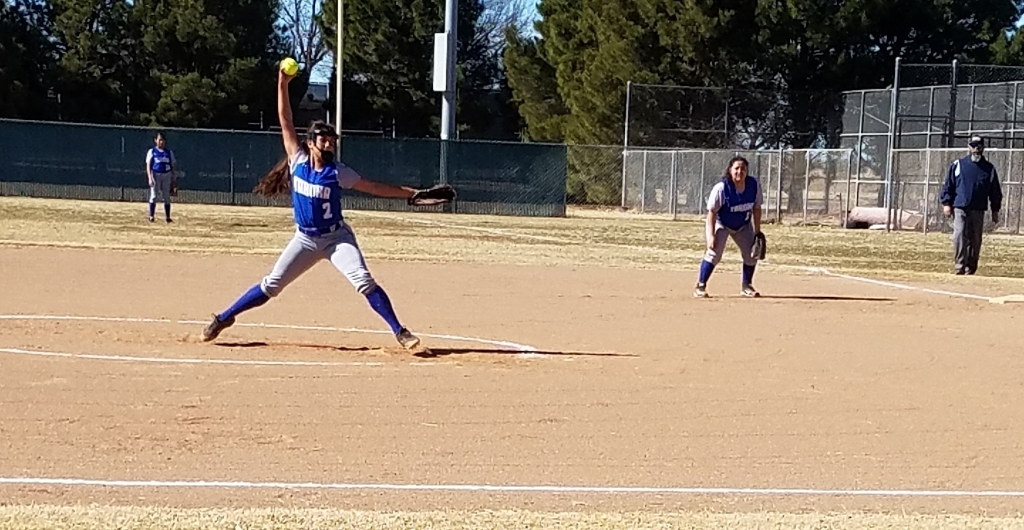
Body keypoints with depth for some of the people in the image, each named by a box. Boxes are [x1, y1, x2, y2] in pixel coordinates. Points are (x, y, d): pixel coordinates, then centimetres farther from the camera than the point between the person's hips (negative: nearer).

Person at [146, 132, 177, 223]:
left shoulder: (169, 152, 10)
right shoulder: (152, 151, 1)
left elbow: (172, 166, 12)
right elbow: (148, 166, -4)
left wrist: (174, 179, 6)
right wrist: (150, 178, -14)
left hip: (167, 175, 3)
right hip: (155, 174, -3)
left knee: (166, 197, 5)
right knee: (153, 196, -4)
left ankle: (167, 217, 9)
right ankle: (151, 216, 0)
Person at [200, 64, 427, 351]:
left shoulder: (338, 172, -9)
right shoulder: (298, 160, -6)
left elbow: (374, 187, -6)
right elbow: (285, 122, -6)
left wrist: (412, 193, -11)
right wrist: (283, 85, -12)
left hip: (337, 237, -2)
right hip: (305, 239, 2)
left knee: (363, 281, -18)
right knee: (271, 285, 4)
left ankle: (400, 332, -15)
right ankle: (224, 318, 18)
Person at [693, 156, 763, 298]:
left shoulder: (754, 185, -18)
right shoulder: (721, 188, -30)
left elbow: (756, 208, -5)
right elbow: (712, 212, -25)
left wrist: (758, 232, -5)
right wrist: (711, 235, -31)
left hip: (743, 225, 5)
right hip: (721, 224, -5)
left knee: (752, 254, 4)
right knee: (714, 252, -21)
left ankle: (746, 286, 23)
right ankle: (700, 286, -13)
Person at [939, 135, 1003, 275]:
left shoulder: (989, 168, 9)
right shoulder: (957, 165, 6)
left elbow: (995, 191, 12)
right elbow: (948, 185, 7)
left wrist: (995, 210, 9)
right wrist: (946, 203, -1)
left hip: (978, 210, 2)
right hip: (960, 208, -2)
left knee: (975, 240, 4)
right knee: (959, 236, -13)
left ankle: (970, 269, 13)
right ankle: (959, 266, -14)